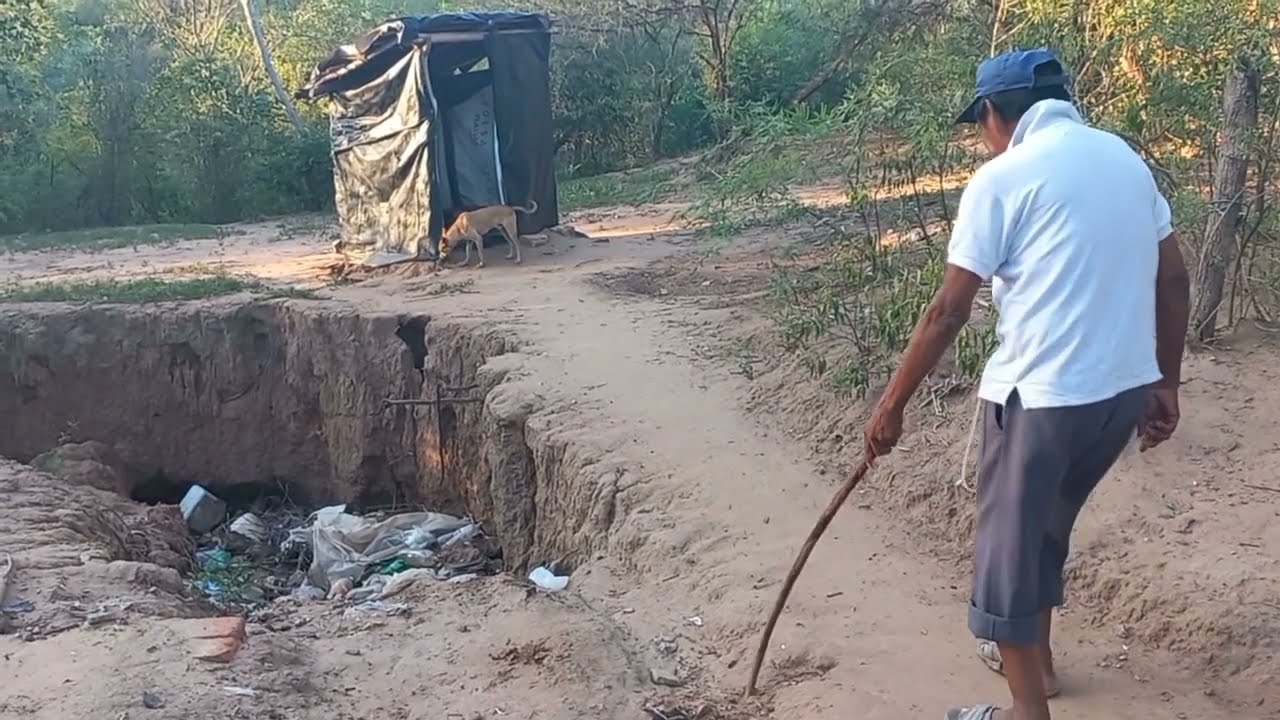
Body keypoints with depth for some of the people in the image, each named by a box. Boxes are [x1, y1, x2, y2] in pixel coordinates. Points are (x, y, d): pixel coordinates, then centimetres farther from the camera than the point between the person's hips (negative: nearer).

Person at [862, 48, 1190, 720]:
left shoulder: (1001, 177, -10)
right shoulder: (1125, 157, 10)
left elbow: (948, 311, -11)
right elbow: (1173, 279, 11)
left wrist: (891, 403, -3)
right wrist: (1164, 384, 19)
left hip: (1040, 394, -7)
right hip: (1126, 388, 7)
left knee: (1008, 545, 10)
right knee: (1045, 526, 26)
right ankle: (1034, 656, 43)